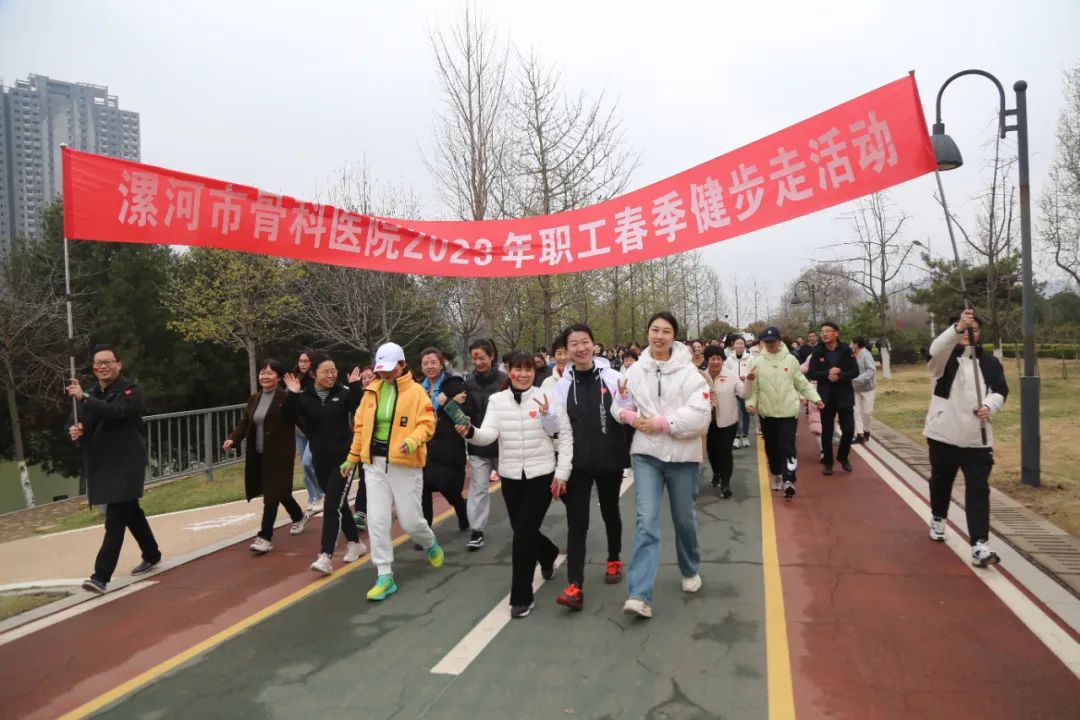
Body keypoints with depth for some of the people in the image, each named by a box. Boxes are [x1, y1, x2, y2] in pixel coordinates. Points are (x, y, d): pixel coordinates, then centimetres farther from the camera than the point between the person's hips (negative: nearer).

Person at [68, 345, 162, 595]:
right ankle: (152, 555, 36)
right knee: (130, 512, 20)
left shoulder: (131, 390, -9)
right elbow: (75, 423, 11)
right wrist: (74, 430, -12)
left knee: (115, 519, -12)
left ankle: (101, 576, -12)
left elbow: (117, 411, -27)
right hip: (102, 465, 8)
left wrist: (84, 397, -34)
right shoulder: (91, 395, 12)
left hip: (126, 464, -8)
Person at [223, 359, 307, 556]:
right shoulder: (254, 398, 11)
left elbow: (299, 419, -22)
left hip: (279, 454, -7)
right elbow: (245, 422, 9)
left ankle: (265, 537, 2)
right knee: (278, 491, 19)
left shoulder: (286, 398, -11)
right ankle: (299, 516, 42)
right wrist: (233, 439, -8)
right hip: (259, 455, 7)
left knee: (272, 494, -5)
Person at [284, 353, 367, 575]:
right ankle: (355, 543, 31)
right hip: (320, 459, 4)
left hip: (343, 457, -4)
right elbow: (297, 421, -10)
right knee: (339, 503, 15)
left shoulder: (344, 392, -6)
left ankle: (325, 556, -9)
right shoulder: (305, 396, 0)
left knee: (332, 505, -10)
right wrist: (293, 396, -21)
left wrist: (356, 387, -27)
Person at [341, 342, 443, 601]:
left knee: (410, 520, 3)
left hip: (405, 464, -4)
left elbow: (427, 423, -12)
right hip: (375, 464, 4)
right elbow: (361, 425, 13)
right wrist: (353, 457, 15)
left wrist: (413, 440, -31)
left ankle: (431, 545, 38)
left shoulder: (416, 391, -7)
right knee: (376, 520, -1)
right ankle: (385, 577, 10)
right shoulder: (372, 391, 7)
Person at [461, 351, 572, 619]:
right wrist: (471, 431, -34)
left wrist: (562, 473, -9)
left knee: (524, 532, -9)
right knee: (522, 531, 15)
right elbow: (489, 434, -12)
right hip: (510, 476, 4)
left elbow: (565, 436, -4)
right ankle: (548, 554, 50)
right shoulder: (497, 400, 0)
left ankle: (521, 597, 6)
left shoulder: (546, 398, -7)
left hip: (542, 475, -3)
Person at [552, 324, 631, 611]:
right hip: (577, 463, 0)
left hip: (609, 460, 0)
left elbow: (623, 417, -6)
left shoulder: (612, 376, -5)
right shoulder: (563, 384, -1)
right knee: (576, 523, -3)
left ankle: (614, 560, 42)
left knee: (610, 512, 19)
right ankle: (575, 586, -3)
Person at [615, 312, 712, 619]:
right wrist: (630, 416, -11)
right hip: (646, 454, 1)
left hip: (682, 455, -1)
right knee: (646, 522, -8)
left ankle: (690, 571, 43)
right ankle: (640, 595, -8)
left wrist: (661, 423, -20)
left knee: (684, 519, 16)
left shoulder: (688, 371, -8)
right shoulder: (635, 370, 0)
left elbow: (700, 415, -16)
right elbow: (624, 407, 11)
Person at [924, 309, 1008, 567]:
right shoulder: (944, 358, -4)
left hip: (978, 436, 1)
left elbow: (1000, 391, 5)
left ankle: (980, 546, -7)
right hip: (944, 433, -1)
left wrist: (989, 406, -18)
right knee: (941, 481, 18)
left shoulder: (990, 361, 6)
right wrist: (957, 328, -45)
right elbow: (936, 349, -28)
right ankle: (938, 519, 44)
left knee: (978, 490, -5)